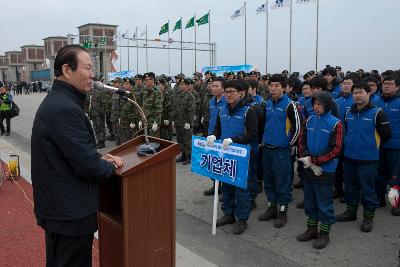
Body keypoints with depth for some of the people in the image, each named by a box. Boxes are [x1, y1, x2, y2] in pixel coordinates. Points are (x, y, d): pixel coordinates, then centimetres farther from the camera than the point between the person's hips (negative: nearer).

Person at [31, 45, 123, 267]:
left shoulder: (55, 101, 8)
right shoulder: (65, 108, -25)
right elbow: (88, 166, -26)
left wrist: (100, 159, 2)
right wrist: (110, 166, -5)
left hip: (56, 206, 10)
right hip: (70, 213, -10)